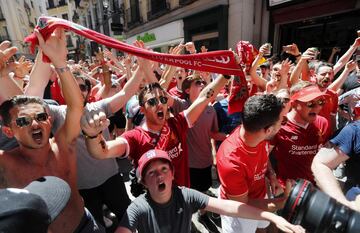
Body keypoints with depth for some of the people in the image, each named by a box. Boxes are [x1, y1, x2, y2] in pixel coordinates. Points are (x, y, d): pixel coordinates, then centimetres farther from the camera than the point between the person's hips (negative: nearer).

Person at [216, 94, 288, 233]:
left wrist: (271, 175, -13)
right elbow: (243, 205, -26)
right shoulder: (231, 162, -43)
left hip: (259, 198, 6)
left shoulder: (259, 135, -23)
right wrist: (283, 203, -24)